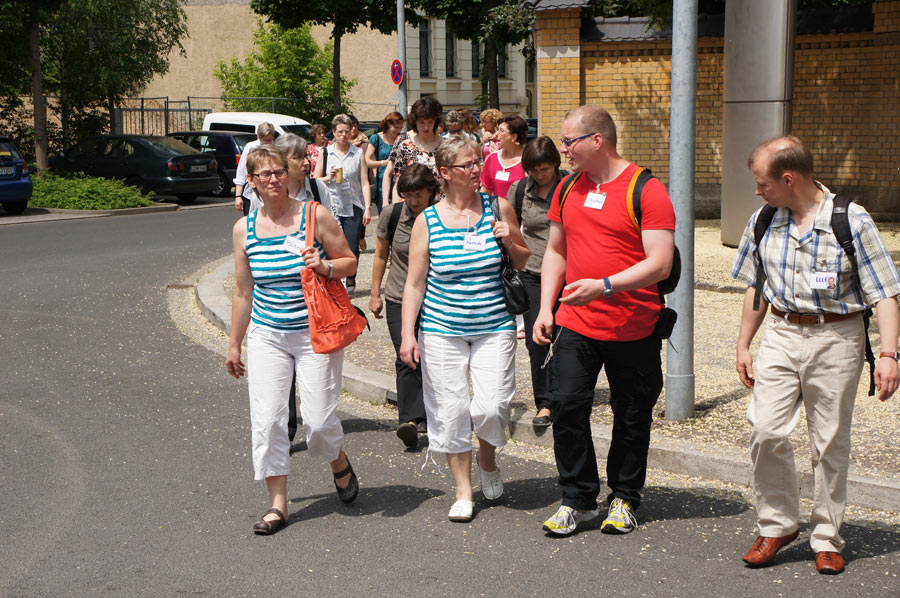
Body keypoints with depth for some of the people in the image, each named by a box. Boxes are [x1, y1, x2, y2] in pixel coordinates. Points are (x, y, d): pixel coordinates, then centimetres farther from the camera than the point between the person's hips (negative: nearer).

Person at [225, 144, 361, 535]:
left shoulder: (314, 216, -4)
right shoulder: (244, 228, 5)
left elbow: (349, 261, 4)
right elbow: (243, 292, 13)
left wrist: (325, 267, -19)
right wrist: (234, 345, 16)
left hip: (316, 333, -3)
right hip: (266, 336, 3)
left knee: (318, 419, -4)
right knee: (266, 419, -4)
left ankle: (340, 463, 31)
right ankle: (277, 503, 8)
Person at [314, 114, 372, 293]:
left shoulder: (358, 153, 7)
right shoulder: (325, 153, 7)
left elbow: (364, 182, 5)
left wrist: (368, 207, -2)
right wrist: (329, 177, -11)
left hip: (353, 206, 0)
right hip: (332, 206, 0)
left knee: (352, 248, -2)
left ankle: (351, 279, 18)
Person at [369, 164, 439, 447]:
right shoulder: (392, 214, -4)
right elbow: (381, 255, 9)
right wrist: (375, 294, 10)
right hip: (399, 299, 0)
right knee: (406, 360, -11)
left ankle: (425, 415, 20)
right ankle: (410, 419, -16)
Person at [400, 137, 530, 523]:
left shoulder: (498, 208, 2)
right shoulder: (427, 221, -1)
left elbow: (524, 263, 13)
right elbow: (414, 284, 3)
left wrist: (510, 242, -8)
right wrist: (408, 333, -4)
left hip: (494, 327, 0)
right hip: (442, 330, 0)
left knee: (490, 407, -10)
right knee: (451, 410, 2)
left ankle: (488, 463, 23)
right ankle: (463, 491, 18)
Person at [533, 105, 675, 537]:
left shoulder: (646, 190, -10)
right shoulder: (568, 189, 9)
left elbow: (659, 264, -16)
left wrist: (604, 285, -27)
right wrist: (545, 308, 7)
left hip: (633, 328, -4)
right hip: (575, 323, 4)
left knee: (631, 417, 8)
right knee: (566, 406, -5)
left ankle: (624, 498, 26)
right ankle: (578, 499, 10)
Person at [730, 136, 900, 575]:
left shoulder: (852, 221, -8)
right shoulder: (763, 222, 5)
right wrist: (744, 345, 16)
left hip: (836, 339, -3)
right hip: (781, 334, 3)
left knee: (830, 443, 3)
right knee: (766, 431, -10)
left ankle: (827, 539, 17)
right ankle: (777, 525, 9)